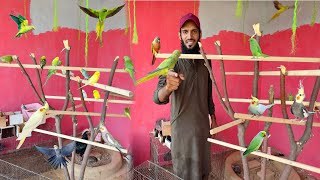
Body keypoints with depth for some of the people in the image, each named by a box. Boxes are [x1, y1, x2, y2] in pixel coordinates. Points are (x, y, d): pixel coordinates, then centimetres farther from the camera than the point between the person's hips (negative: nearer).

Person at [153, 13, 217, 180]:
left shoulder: (205, 60, 2)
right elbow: (158, 98, -26)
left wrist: (213, 118, 14)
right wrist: (167, 88, -48)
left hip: (203, 123, 5)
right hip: (182, 126, -4)